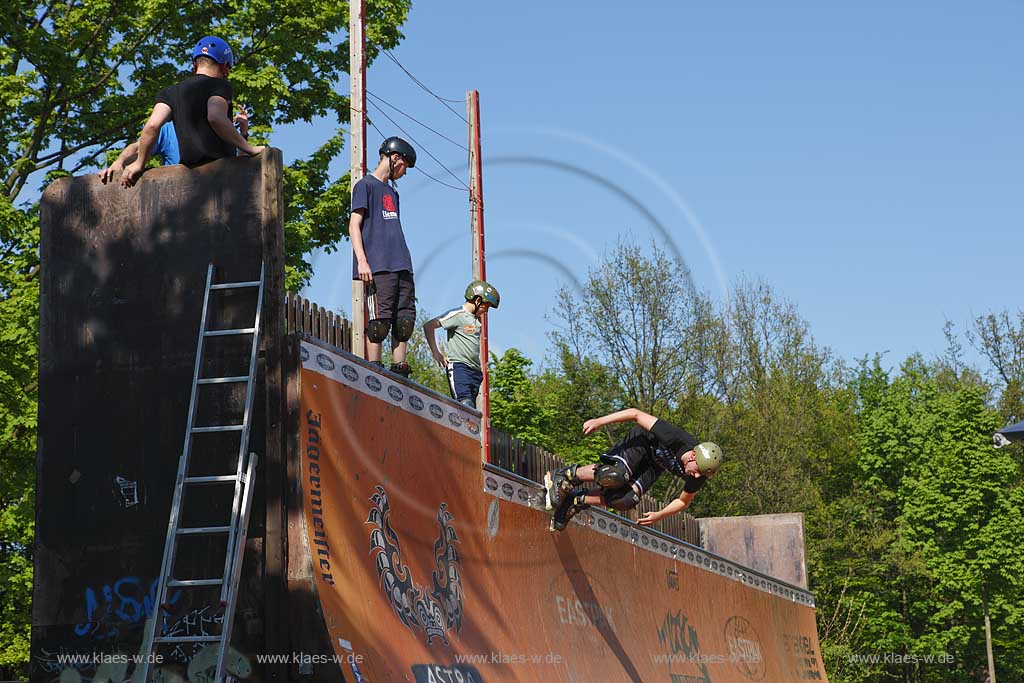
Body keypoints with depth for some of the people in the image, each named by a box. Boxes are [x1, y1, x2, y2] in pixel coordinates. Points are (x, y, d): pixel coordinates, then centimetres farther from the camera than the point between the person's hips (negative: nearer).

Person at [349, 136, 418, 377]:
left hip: (402, 266, 8)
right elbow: (354, 225, -5)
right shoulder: (366, 185, 3)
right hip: (378, 267, -8)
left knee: (404, 320, 3)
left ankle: (399, 370, 5)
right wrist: (362, 261, -16)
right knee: (379, 319, -13)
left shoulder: (392, 192, 27)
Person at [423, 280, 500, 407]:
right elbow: (428, 326, -11)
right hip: (458, 367, -8)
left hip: (475, 369, 8)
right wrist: (435, 352, -10)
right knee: (465, 405, -22)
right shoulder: (458, 314, -6)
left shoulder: (478, 319, 19)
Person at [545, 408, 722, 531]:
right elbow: (636, 414, -30)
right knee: (617, 475, -37)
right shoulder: (676, 438, -38)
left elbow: (683, 502, -2)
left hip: (653, 466, 4)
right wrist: (600, 421, -30)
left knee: (627, 500, -24)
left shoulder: (698, 477, -23)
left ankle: (578, 501, -7)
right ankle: (569, 475, -14)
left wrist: (659, 515, -11)